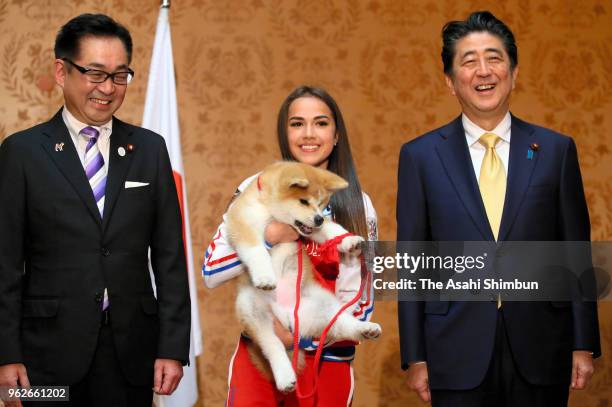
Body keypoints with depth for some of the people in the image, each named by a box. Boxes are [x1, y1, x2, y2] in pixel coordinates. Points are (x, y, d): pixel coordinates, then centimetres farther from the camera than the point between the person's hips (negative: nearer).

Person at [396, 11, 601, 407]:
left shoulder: (556, 150, 4)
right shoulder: (420, 155, 2)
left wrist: (584, 345, 3)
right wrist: (415, 358, -1)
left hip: (540, 354, 1)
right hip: (458, 357, -1)